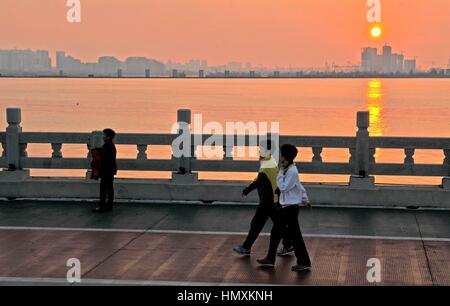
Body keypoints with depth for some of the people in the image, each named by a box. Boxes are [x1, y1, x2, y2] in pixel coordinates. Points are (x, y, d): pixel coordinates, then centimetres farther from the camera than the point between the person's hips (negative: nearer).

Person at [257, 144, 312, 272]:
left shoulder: (292, 171, -18)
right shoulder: (288, 170, 11)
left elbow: (283, 187, -22)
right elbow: (299, 186, 21)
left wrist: (280, 174, -14)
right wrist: (305, 199, 28)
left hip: (291, 208, -10)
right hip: (285, 207, 10)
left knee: (295, 235, -4)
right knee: (275, 232, 14)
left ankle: (304, 263, 3)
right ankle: (270, 259, 23)